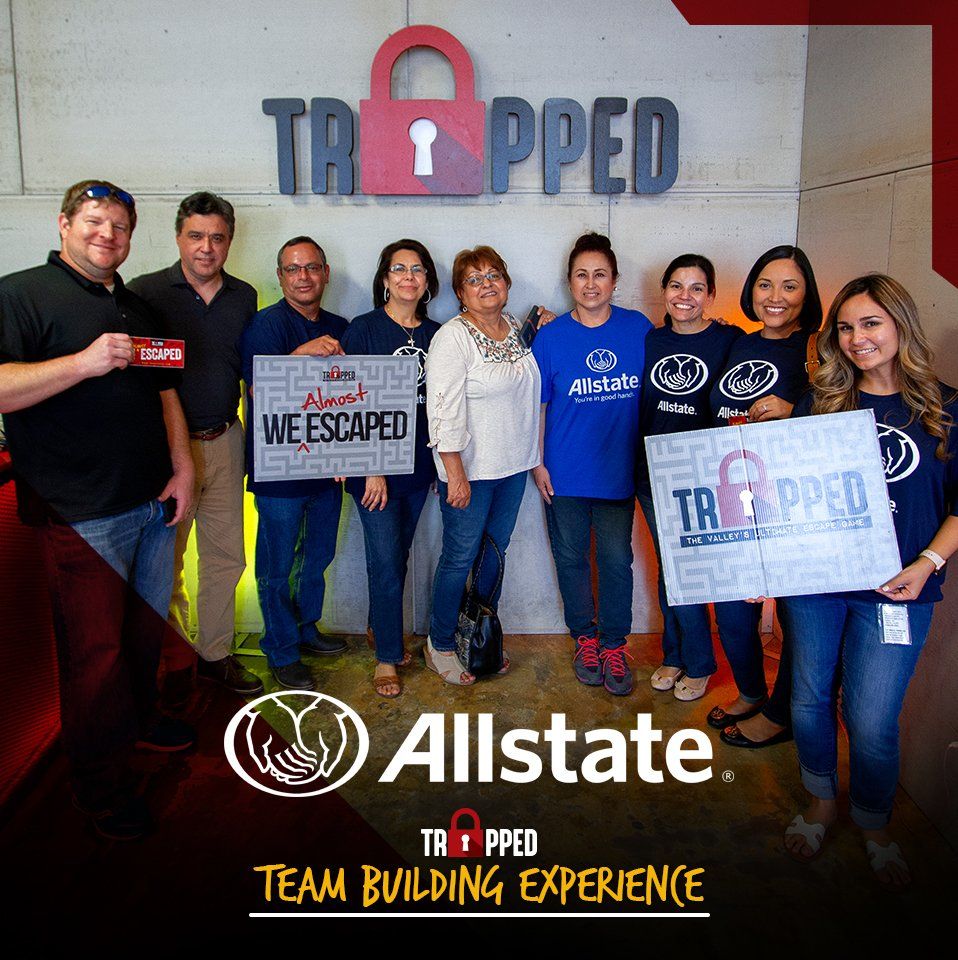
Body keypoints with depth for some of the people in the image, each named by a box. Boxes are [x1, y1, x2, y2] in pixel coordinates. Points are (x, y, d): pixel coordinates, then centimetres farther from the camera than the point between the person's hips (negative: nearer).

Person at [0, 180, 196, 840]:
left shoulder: (139, 310, 17)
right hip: (83, 513, -7)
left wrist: (183, 467, 9)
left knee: (146, 628, 19)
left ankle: (140, 720, 41)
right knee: (95, 649, 1)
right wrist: (84, 362, -25)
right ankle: (101, 785, 18)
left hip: (154, 505, 7)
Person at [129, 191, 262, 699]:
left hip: (224, 441, 4)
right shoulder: (146, 291, -5)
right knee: (163, 560, 5)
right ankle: (173, 660, 22)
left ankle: (215, 653, 27)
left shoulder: (244, 297, 8)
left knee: (226, 556, 11)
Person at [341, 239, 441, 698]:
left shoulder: (436, 334, 7)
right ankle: (387, 657, 13)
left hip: (418, 465, 5)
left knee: (398, 556, 15)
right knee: (385, 561, -2)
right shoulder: (363, 329, -6)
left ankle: (383, 630, 35)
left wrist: (442, 462, 9)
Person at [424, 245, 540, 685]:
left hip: (513, 465, 7)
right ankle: (439, 645, 22)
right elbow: (444, 409, -19)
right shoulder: (453, 337, -15)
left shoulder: (515, 328, 8)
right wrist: (456, 474, -21)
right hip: (470, 468, -7)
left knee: (495, 553, 16)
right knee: (460, 558, 3)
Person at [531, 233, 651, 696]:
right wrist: (537, 462, -3)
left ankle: (614, 644, 23)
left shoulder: (638, 328, -1)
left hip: (619, 469, 0)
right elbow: (537, 405, 0)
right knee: (571, 557, 11)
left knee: (616, 559, 6)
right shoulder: (551, 336, -3)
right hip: (565, 471, 0)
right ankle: (585, 638, 29)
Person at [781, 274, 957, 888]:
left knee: (872, 722, 2)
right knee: (810, 700, 12)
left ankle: (876, 827, 29)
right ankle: (821, 803, 37)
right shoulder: (823, 401, 6)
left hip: (894, 589, -2)